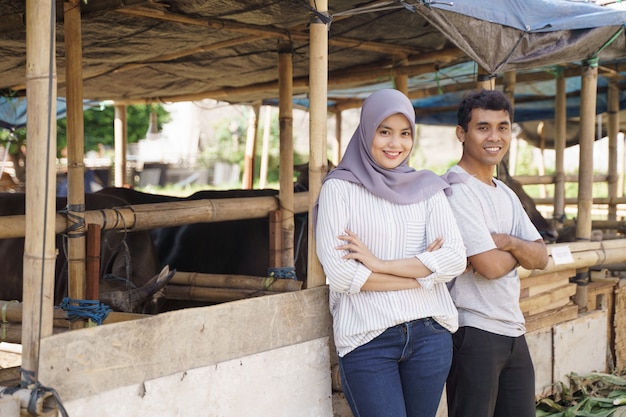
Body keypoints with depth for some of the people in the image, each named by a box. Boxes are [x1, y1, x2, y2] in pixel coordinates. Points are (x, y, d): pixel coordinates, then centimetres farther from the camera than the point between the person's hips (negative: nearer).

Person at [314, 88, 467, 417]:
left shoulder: (427, 188, 8)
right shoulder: (340, 187, -1)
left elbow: (455, 259, -4)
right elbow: (338, 272, -11)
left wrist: (379, 264, -12)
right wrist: (421, 272, -7)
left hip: (429, 333, 3)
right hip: (367, 340, -3)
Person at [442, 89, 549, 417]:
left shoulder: (505, 194, 15)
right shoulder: (456, 190, -13)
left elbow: (541, 258, 8)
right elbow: (489, 266, -19)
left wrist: (508, 242, -13)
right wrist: (522, 250, 1)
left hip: (513, 330, 8)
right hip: (474, 332, -8)